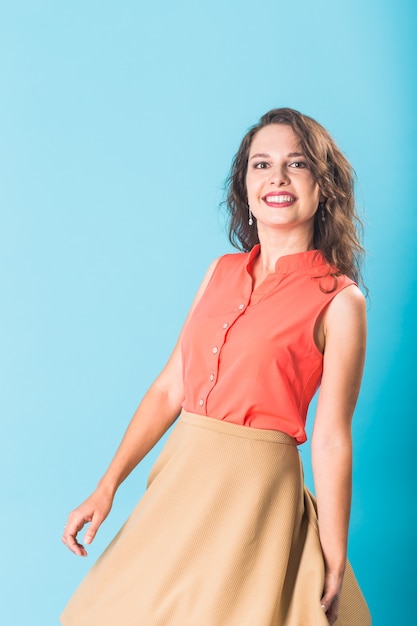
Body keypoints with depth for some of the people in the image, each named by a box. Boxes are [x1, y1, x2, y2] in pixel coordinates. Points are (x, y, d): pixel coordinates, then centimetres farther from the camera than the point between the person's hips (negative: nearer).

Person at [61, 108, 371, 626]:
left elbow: (331, 441, -8)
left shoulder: (338, 301, -9)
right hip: (179, 482, 5)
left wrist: (334, 569, -5)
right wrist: (108, 485, 3)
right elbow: (170, 387, 7)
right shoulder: (223, 272, 7)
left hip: (254, 491, -5)